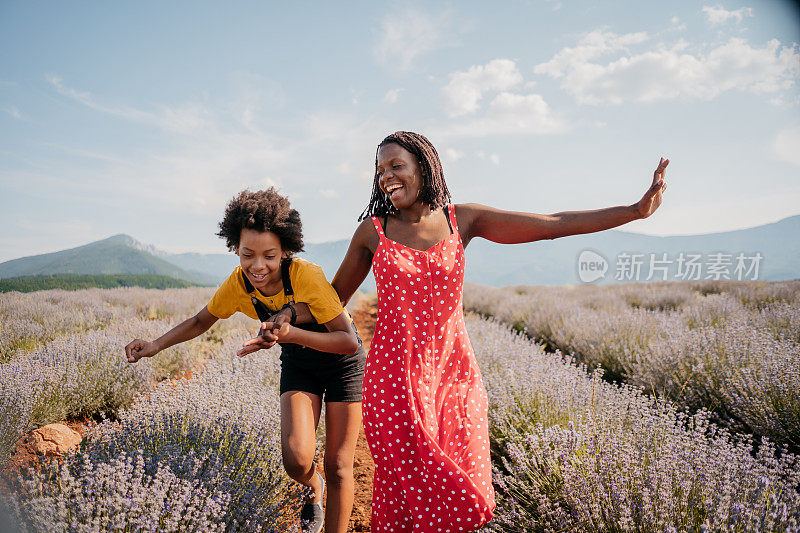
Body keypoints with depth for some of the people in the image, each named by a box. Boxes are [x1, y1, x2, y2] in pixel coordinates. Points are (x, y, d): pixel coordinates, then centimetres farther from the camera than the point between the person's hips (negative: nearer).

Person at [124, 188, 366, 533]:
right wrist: (156, 345, -12)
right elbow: (200, 322, 2)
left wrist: (291, 334, -44)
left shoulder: (306, 276, -32)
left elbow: (349, 341, -31)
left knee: (337, 467, -1)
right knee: (296, 460, -13)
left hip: (343, 363, -3)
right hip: (298, 366, 3)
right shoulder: (238, 285, -17)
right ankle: (313, 487, 23)